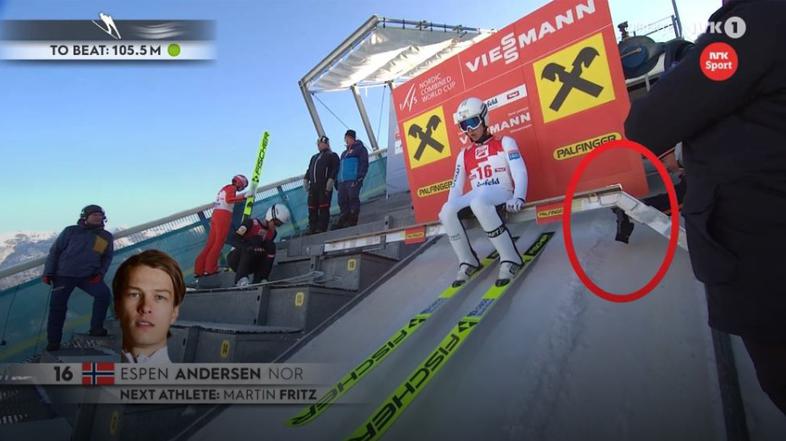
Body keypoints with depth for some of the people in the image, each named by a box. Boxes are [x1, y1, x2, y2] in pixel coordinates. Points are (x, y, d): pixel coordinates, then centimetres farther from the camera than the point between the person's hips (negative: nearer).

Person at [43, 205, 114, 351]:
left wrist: (100, 273, -2)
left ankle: (96, 328, -8)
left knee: (103, 293, -22)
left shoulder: (107, 237, 6)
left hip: (89, 276, 1)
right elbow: (54, 251, 3)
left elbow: (107, 257, 14)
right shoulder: (71, 231, -1)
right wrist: (48, 272, -2)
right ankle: (53, 341, 13)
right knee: (57, 306, -1)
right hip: (64, 274, -1)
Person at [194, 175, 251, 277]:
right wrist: (244, 197, -21)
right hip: (224, 215, -9)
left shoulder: (224, 188, 28)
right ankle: (210, 268, -7)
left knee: (211, 242, 6)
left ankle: (199, 269, 3)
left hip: (215, 214, 9)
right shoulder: (231, 187, 0)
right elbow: (229, 199, -18)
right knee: (219, 242, -6)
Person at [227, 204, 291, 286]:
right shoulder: (252, 222, -13)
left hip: (250, 264, 5)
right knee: (255, 240, -28)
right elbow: (234, 238, -21)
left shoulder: (273, 233, 5)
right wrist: (250, 247, -38)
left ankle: (258, 281, -20)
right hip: (235, 258, -5)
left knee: (271, 246, -14)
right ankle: (240, 279, -39)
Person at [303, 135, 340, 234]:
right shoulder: (314, 157, 29)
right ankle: (312, 229, 4)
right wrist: (306, 180, 11)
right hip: (313, 186, 7)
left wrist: (331, 180, -17)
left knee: (323, 208, -10)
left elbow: (335, 169, -5)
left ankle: (321, 229, -13)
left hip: (325, 186, -6)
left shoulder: (332, 156, 8)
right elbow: (309, 170, 26)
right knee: (312, 209, 2)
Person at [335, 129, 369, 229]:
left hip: (353, 180, -8)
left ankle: (352, 221, -14)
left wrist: (359, 177, -17)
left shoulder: (360, 148, 5)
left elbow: (364, 164, -6)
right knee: (342, 201, 1)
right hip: (342, 181, 8)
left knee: (353, 199, -12)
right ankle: (343, 222, 2)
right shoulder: (344, 153, 30)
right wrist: (337, 181, 19)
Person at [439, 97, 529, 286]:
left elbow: (519, 172, -5)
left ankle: (510, 259, -31)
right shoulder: (464, 154, 21)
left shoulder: (504, 143, 8)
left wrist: (518, 198, -25)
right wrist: (452, 207, -3)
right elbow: (457, 186, 18)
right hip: (477, 197, 4)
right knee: (447, 211, -27)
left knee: (478, 203, -40)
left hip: (502, 192, -4)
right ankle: (468, 262, -10)